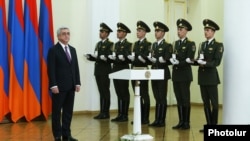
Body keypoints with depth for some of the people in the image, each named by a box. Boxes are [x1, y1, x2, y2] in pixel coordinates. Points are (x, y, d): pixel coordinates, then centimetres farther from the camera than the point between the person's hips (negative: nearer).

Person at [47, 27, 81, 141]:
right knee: (57, 111, 2)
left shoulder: (73, 50, 15)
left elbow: (76, 68, 14)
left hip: (71, 86, 6)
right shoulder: (53, 50, -5)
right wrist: (53, 85, -17)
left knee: (68, 111, 8)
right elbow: (51, 69, -11)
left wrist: (77, 83, 6)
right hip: (59, 86, -6)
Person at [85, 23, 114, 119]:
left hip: (105, 71, -7)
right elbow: (96, 57, 16)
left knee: (105, 92, -3)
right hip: (98, 71, 7)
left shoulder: (110, 44, -5)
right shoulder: (98, 44, 18)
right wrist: (90, 57, -2)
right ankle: (102, 112, 13)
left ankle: (105, 113, 3)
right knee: (101, 92, 9)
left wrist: (102, 57, -27)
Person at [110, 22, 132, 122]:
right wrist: (112, 57, -6)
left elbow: (128, 58, -13)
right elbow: (115, 57, 16)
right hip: (116, 71, 7)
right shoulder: (116, 44, 17)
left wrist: (116, 58, -22)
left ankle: (125, 115, 4)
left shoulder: (128, 44, -5)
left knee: (124, 94, -1)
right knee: (119, 93, 10)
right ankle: (120, 114, 16)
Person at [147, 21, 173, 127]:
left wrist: (156, 60, -17)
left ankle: (162, 120, 5)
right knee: (157, 98, 10)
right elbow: (152, 58, 15)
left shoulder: (167, 46, -6)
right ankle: (157, 120, 16)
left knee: (162, 98, -1)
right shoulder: (154, 45, 15)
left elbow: (168, 60, -13)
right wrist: (151, 59, -6)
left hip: (163, 74, -6)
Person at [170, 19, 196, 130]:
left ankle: (186, 123, 6)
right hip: (176, 74, 6)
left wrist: (178, 63, -16)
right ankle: (181, 122, 15)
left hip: (185, 75, -6)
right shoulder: (175, 43, 15)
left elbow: (189, 60, -13)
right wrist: (172, 60, -8)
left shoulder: (190, 44, -5)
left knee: (185, 99, -1)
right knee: (179, 99, 9)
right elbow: (172, 57, 13)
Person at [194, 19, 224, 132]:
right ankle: (209, 124, 16)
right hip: (202, 76, 6)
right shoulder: (202, 44, 16)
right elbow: (199, 60, 12)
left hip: (211, 76, -6)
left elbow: (217, 62, -14)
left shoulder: (218, 45, -4)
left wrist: (205, 63, -24)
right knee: (205, 102, 9)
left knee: (214, 102, 0)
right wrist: (196, 61, -10)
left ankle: (214, 125, 8)